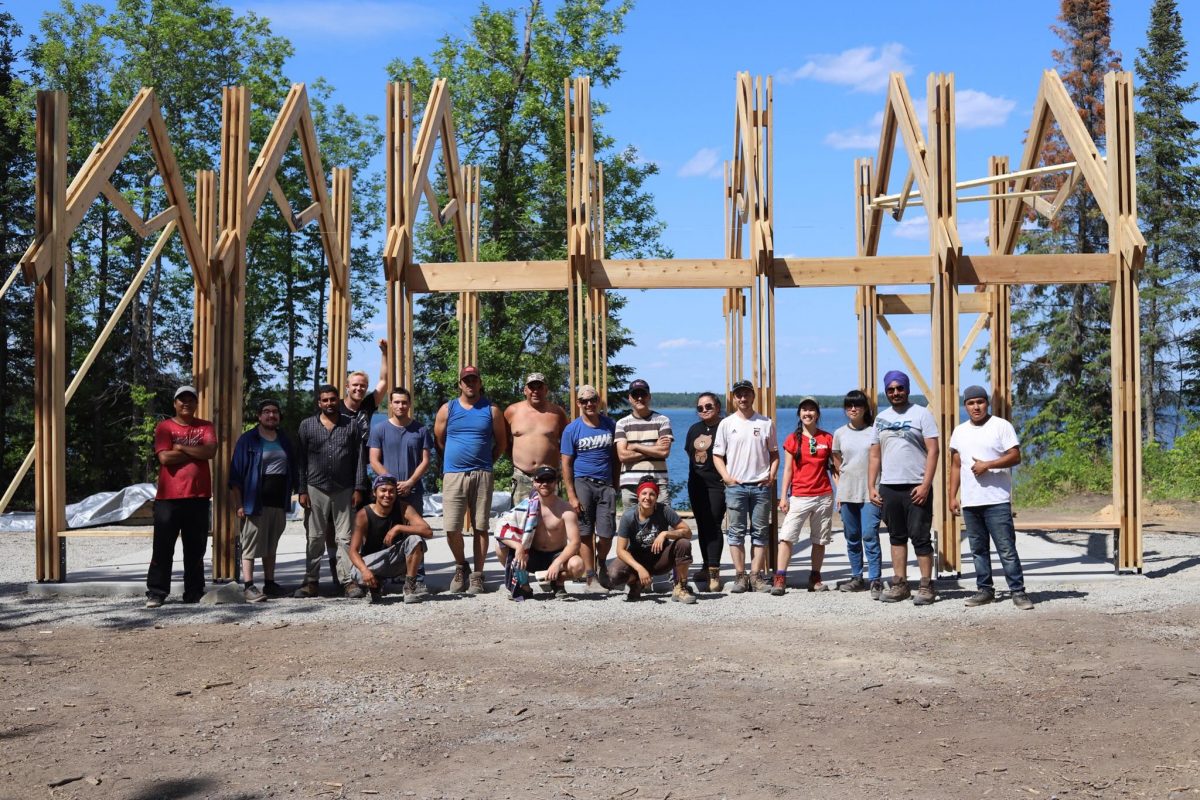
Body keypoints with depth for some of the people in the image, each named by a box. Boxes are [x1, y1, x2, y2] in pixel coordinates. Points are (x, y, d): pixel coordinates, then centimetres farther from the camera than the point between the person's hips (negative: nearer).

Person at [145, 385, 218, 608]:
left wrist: (181, 447, -9)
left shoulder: (206, 427, 10)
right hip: (168, 497, -2)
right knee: (163, 548, -1)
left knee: (195, 549, 7)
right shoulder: (164, 427, 4)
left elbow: (210, 451, -8)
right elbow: (165, 457, -11)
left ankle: (194, 593, 13)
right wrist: (196, 452, -7)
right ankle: (156, 593, 3)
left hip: (198, 497, 2)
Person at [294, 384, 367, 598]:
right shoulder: (307, 425, 7)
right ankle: (311, 582, 10)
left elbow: (359, 459, 6)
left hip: (344, 491, 0)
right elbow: (300, 461, 5)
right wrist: (301, 490, -1)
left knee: (345, 538, 0)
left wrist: (358, 488, 0)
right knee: (315, 538, 4)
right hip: (316, 489, 0)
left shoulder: (351, 425, 7)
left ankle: (347, 580, 3)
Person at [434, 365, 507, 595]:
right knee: (452, 527, -6)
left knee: (480, 527, 1)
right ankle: (461, 566, 18)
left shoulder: (491, 410, 7)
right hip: (453, 475, 0)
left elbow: (501, 442, 14)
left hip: (482, 475, 0)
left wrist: (485, 463, 12)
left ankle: (477, 575, 9)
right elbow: (439, 440, 15)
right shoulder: (447, 409, 8)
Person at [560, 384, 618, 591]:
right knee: (585, 533, 1)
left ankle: (601, 563, 28)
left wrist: (615, 486, 7)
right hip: (582, 483, -2)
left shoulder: (610, 425, 9)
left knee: (606, 534, -2)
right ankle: (591, 576, 10)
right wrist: (571, 495, -8)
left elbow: (616, 458, 13)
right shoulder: (572, 429, 1)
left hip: (605, 485, 2)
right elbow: (566, 464, -1)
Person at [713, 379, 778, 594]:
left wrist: (771, 475, -1)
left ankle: (756, 576, 8)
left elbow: (774, 453, 13)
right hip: (735, 486, -1)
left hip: (761, 486, 1)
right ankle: (740, 576, 4)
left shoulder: (766, 423, 8)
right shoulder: (726, 424, 5)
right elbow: (717, 455, 6)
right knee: (736, 532, -1)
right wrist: (726, 477, -7)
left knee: (760, 533, 3)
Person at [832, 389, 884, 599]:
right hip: (847, 493, 4)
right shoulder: (840, 434, 9)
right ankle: (857, 578, 19)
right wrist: (840, 491, 11)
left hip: (870, 493, -4)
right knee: (852, 538, 10)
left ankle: (875, 580, -9)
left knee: (870, 535, -12)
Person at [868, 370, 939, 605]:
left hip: (916, 488, -5)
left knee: (920, 537, -3)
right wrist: (871, 486, 7)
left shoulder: (921, 414, -1)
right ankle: (900, 585, 16)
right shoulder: (881, 418, 14)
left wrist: (925, 485, -15)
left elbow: (933, 451, -7)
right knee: (897, 537, 10)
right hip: (888, 487, 5)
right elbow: (875, 455, 15)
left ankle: (926, 586, 3)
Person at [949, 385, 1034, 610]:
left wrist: (987, 465, -17)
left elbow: (1015, 456, -8)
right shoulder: (959, 432, 14)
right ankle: (984, 589, 18)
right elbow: (955, 466, 16)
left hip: (997, 501, -5)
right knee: (978, 549, 10)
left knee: (1007, 549, -7)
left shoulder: (1001, 426, -1)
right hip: (969, 502, 5)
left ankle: (1018, 591, -2)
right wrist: (952, 496, 9)